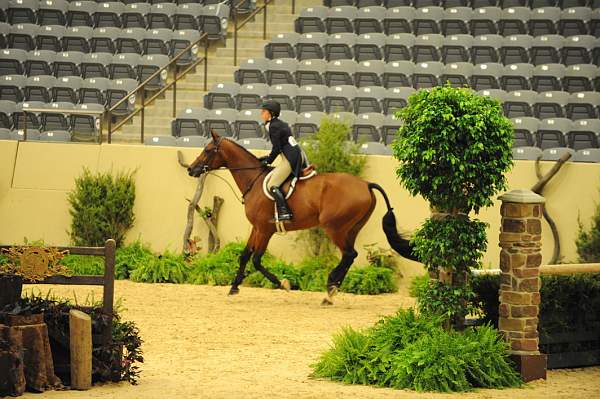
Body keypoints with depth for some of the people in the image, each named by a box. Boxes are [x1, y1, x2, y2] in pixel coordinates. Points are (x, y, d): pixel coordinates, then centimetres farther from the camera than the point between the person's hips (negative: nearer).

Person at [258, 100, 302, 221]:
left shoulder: (273, 127, -9)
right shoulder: (281, 124, 20)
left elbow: (276, 148, -13)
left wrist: (268, 161, 0)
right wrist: (267, 157, 22)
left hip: (290, 158, -10)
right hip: (296, 156, 10)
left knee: (273, 185, -12)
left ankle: (284, 212, -23)